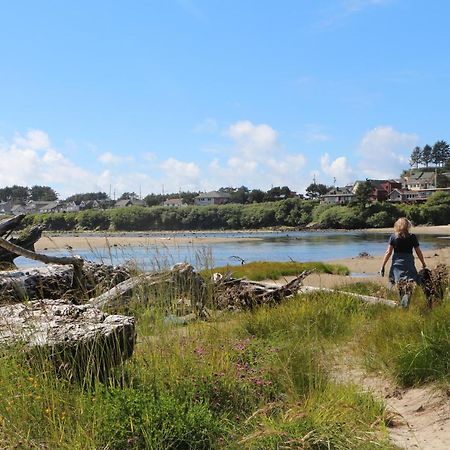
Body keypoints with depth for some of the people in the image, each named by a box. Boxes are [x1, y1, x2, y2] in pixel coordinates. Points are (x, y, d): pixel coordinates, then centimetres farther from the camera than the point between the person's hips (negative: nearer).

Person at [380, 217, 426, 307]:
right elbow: (419, 252, 8)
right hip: (409, 263, -1)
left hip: (397, 263, 1)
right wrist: (424, 264, 20)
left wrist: (382, 266, 4)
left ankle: (402, 305, 13)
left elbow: (388, 252, -1)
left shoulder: (393, 237, 1)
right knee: (409, 285, -3)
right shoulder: (412, 237, 2)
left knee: (400, 284, 9)